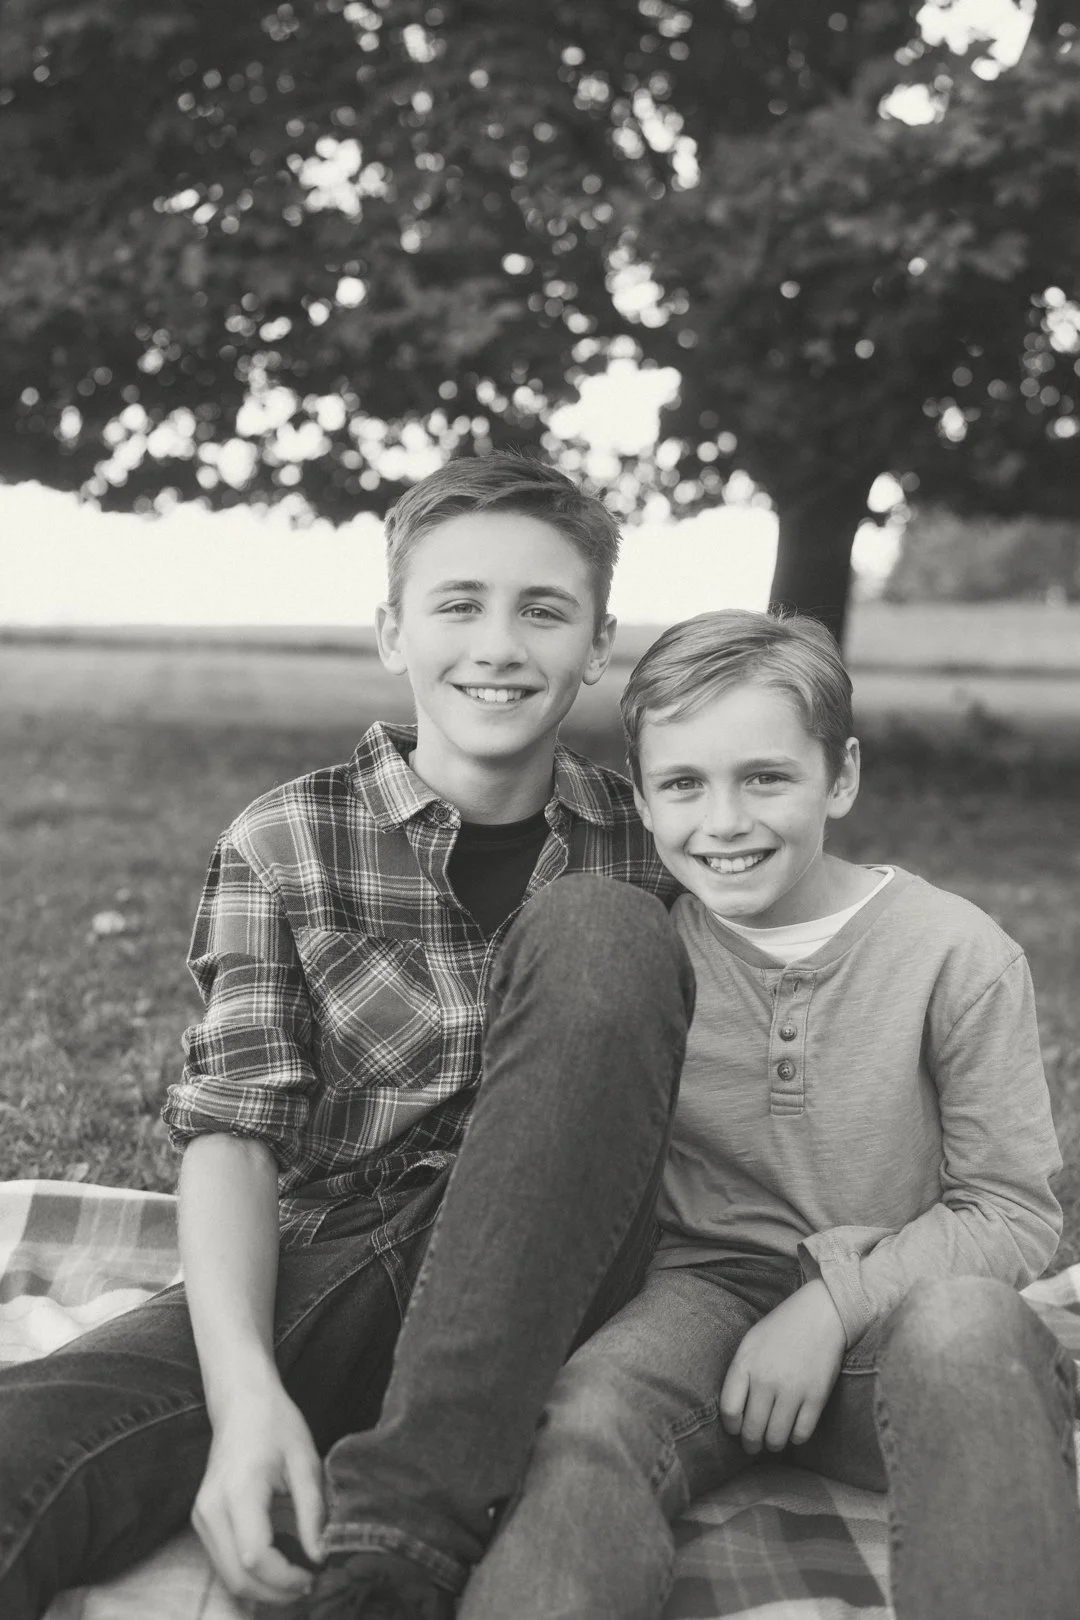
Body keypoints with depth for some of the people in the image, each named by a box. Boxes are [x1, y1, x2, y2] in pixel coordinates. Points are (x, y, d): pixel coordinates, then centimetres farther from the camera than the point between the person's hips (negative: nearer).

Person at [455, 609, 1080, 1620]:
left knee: (962, 1321, -36)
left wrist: (833, 1302, -15)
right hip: (705, 1289, 1)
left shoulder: (959, 956, -3)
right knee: (585, 1424, -34)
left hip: (886, 1309, 0)